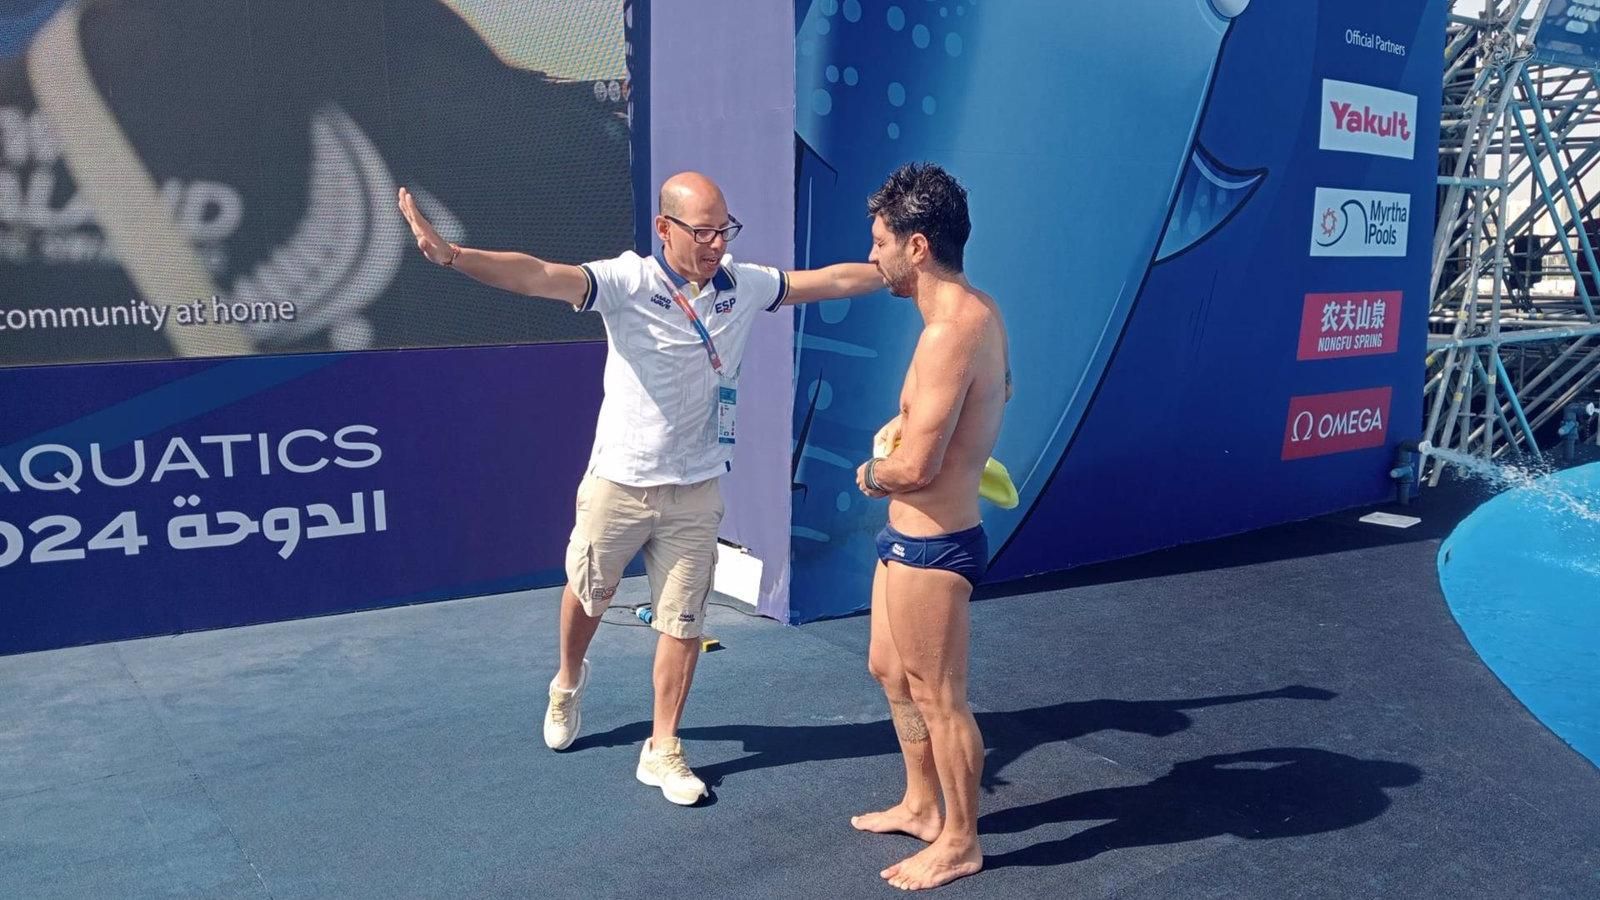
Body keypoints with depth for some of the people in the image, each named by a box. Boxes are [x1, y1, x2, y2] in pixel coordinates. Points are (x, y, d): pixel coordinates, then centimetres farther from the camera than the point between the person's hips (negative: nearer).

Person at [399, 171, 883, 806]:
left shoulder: (745, 286, -3)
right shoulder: (627, 282, -17)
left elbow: (832, 280, 6)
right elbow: (539, 276, -31)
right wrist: (451, 255, -46)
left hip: (695, 492, 2)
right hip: (618, 483, -2)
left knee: (684, 623, 6)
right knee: (588, 596, 20)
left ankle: (662, 750, 23)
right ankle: (568, 683, 51)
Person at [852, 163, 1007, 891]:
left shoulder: (948, 333, -26)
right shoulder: (979, 311, 5)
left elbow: (913, 469, -28)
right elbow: (1000, 392, 25)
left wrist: (869, 473, -5)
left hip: (931, 545, -10)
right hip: (913, 537, 10)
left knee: (939, 698, 6)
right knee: (889, 670, 23)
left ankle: (960, 843, 25)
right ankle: (921, 804, 40)